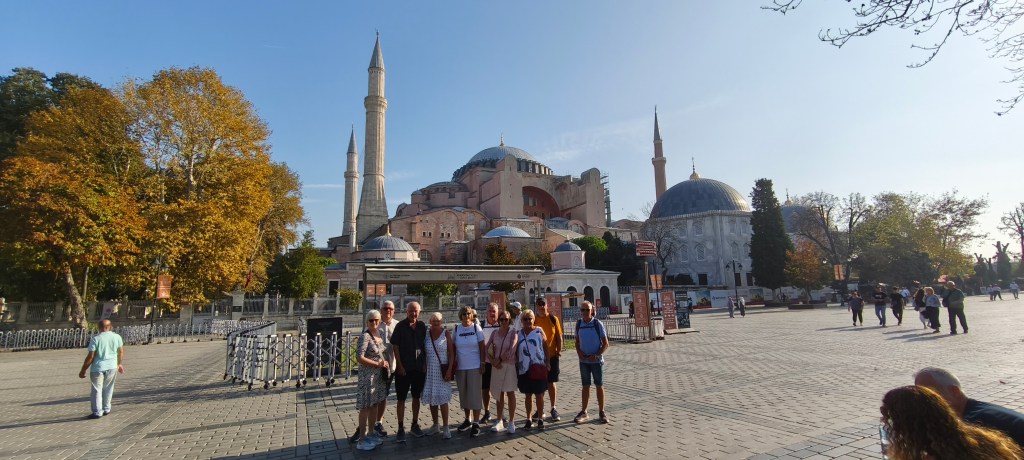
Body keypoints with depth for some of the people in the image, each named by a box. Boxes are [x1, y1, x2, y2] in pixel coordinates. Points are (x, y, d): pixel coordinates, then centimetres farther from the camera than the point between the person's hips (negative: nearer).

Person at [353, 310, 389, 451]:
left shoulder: (378, 334, 7)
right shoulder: (365, 337, -17)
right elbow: (360, 358, -24)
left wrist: (384, 362, 3)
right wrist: (378, 364, -19)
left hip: (379, 375, 8)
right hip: (368, 376, -8)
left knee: (375, 405, 15)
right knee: (366, 407, 1)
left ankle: (370, 433, 28)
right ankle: (362, 440, 10)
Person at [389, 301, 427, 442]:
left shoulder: (422, 326, 4)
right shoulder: (401, 326, -6)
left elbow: (425, 346, 10)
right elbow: (395, 346, -7)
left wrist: (425, 364, 4)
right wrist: (400, 366, -11)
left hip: (419, 368, 4)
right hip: (404, 368, -3)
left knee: (416, 397, 13)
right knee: (401, 399, 2)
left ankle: (415, 425, 26)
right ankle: (401, 428, 11)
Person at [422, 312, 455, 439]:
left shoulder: (446, 334, -4)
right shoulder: (426, 334, 4)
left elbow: (451, 353, -5)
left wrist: (450, 369, -13)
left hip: (442, 371, -3)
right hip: (429, 371, 3)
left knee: (442, 399, -2)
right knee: (431, 399, 9)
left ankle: (446, 428, 6)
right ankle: (435, 425, 23)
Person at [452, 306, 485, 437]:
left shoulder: (477, 328, -4)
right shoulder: (456, 329, 2)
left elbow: (482, 347, -3)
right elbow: (453, 348, 7)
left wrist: (482, 364, -7)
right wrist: (453, 365, 4)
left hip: (474, 367, -3)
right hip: (460, 367, 3)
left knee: (475, 394, -1)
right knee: (463, 394, 11)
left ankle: (476, 423, 7)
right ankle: (467, 420, 26)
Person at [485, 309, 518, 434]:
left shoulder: (513, 333, -5)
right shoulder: (494, 333, 5)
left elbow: (511, 351, -15)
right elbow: (486, 349, 2)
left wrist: (499, 359, -10)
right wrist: (493, 361, -10)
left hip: (509, 365, -3)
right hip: (496, 366, 3)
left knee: (510, 393, 1)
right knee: (499, 393, 11)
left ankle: (511, 422, 9)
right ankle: (499, 421, 21)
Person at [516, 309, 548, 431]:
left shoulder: (539, 331, -1)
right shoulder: (519, 334, 5)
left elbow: (546, 346, 1)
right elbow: (516, 352, 9)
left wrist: (548, 362, -4)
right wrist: (516, 368, 5)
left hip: (538, 368, -2)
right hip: (524, 369, 2)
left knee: (539, 395, 5)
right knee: (528, 395, 11)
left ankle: (540, 419, 17)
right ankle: (529, 419, 22)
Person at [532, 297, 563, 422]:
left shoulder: (553, 319, -3)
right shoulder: (533, 320, -2)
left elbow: (559, 337, 1)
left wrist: (559, 351, -6)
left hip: (552, 356, -1)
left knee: (551, 383, 5)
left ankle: (554, 409, 18)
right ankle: (540, 410, 23)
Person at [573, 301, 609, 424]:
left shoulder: (598, 324, -9)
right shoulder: (579, 324, 0)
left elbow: (605, 344, -7)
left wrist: (596, 355, -17)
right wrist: (579, 353, -7)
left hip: (596, 360, -3)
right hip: (583, 361, 3)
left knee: (599, 386, 6)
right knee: (585, 386, 10)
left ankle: (601, 412, 18)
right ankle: (584, 412, 19)